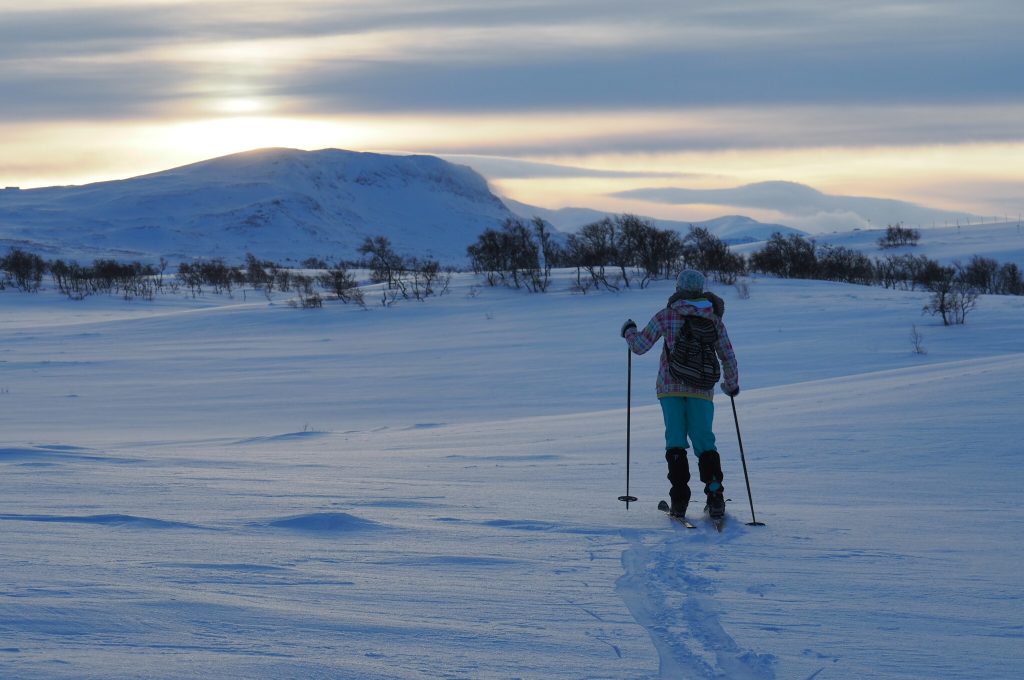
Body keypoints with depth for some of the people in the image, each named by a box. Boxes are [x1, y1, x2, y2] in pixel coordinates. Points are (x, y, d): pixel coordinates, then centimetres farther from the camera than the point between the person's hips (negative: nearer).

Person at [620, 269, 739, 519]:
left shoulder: (666, 316, -3)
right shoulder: (713, 320, 4)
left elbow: (640, 346, 0)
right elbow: (728, 357, 9)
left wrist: (629, 331, 22)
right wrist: (731, 384, 26)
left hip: (670, 386, -1)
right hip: (702, 388, 1)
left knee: (675, 442, 4)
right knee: (704, 442, 5)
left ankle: (679, 500, -3)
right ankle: (715, 496, -9)